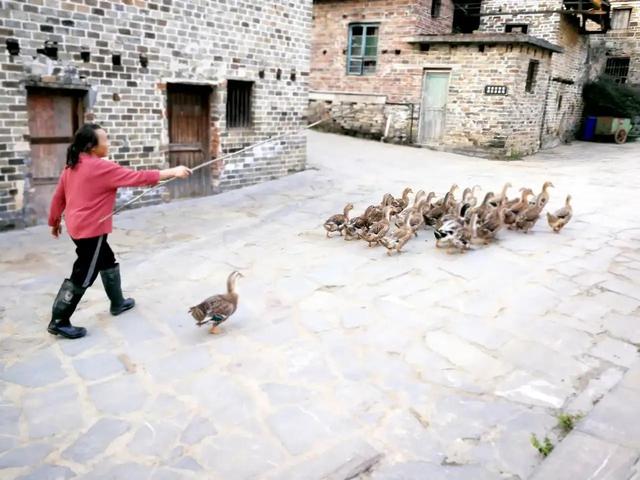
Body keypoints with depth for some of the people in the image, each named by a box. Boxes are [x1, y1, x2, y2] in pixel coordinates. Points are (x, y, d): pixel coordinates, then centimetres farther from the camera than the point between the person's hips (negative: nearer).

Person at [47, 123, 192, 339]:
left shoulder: (73, 166, 6)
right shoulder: (102, 167, -20)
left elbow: (58, 195, 13)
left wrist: (55, 221, 26)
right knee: (83, 276, -1)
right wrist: (173, 172, -14)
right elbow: (139, 177, -19)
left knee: (108, 262, 23)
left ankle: (118, 303, 37)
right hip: (90, 230, -10)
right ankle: (58, 322, 7)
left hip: (78, 226, 10)